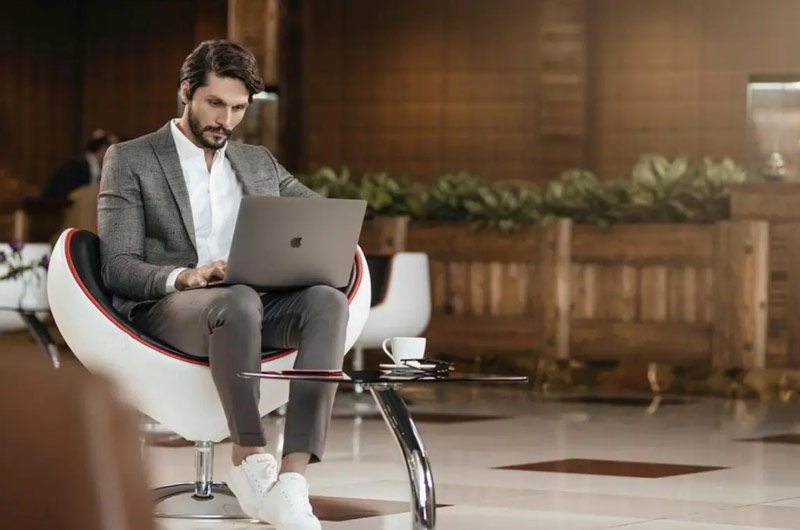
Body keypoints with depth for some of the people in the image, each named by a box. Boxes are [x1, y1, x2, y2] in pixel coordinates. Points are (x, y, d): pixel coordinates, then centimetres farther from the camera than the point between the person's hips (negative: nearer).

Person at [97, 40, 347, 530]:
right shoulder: (130, 160, 8)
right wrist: (183, 277, -23)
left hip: (256, 304, 4)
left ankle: (292, 479, -41)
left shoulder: (259, 163, 23)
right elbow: (117, 266, -1)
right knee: (238, 301, -40)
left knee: (327, 301, -30)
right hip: (166, 309, -4)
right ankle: (250, 460, -26)